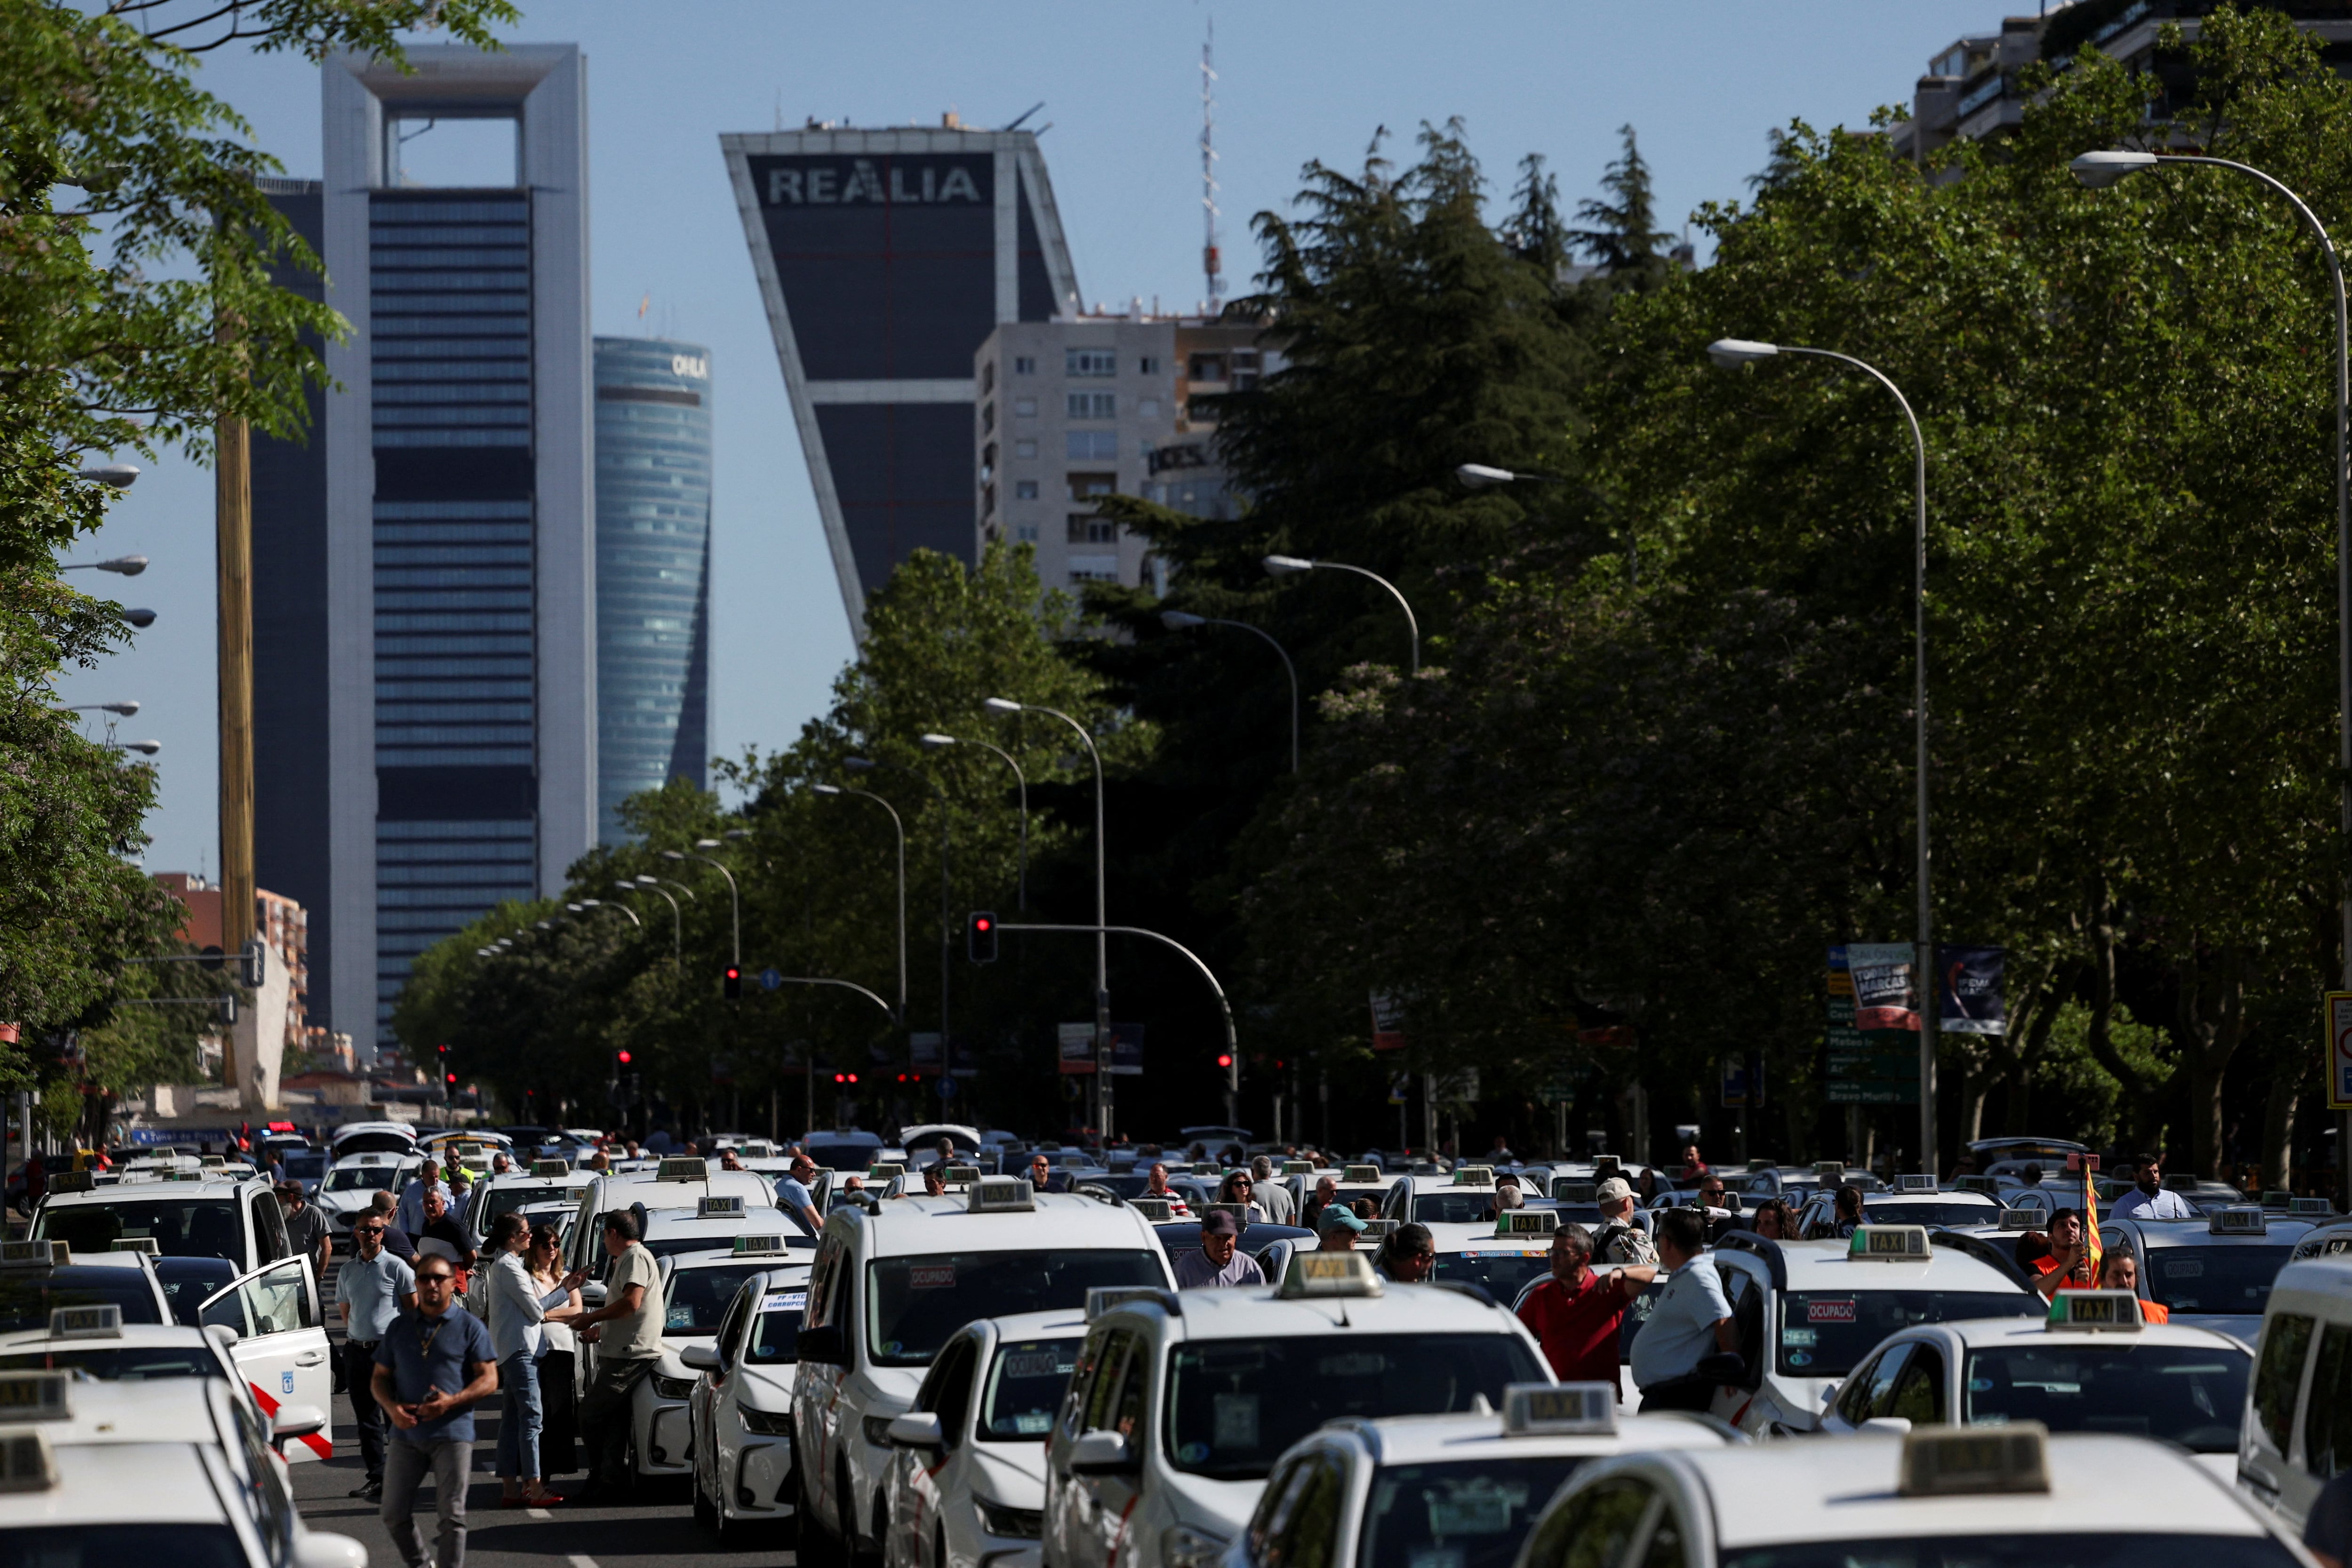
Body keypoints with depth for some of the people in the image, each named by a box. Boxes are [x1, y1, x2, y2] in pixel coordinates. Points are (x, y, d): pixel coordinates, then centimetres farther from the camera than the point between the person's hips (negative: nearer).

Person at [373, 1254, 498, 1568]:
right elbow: (380, 1377, 15)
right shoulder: (400, 1327, 12)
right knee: (395, 1514, 5)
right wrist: (392, 1407, -7)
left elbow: (489, 1380, -2)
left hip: (452, 1433, -4)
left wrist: (452, 1401, -18)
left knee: (452, 1515, -5)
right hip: (407, 1433, 4)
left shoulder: (469, 1327, 2)